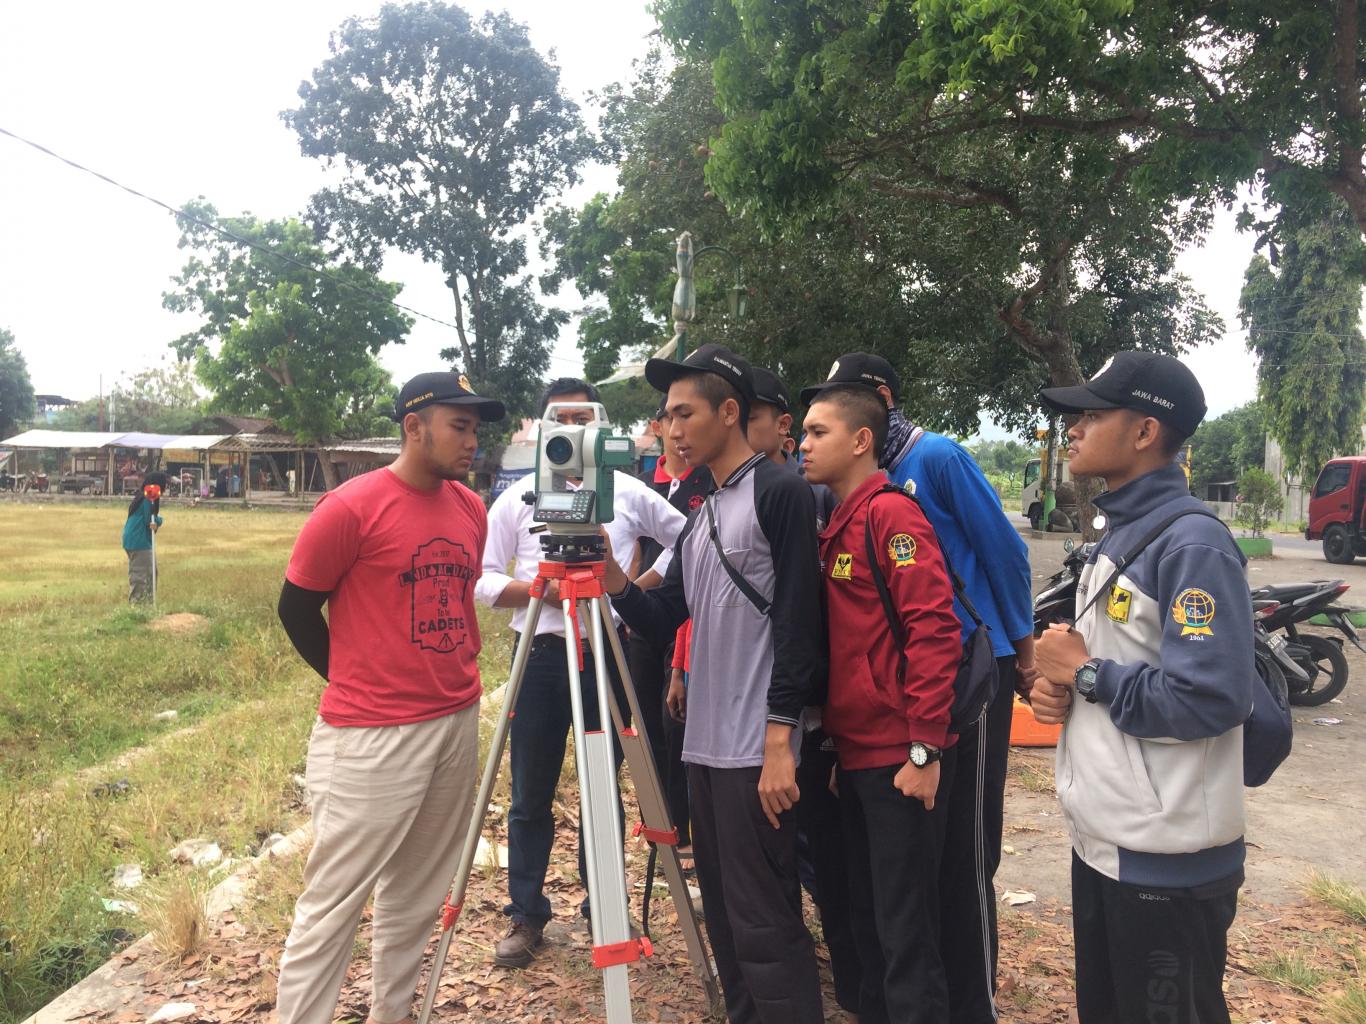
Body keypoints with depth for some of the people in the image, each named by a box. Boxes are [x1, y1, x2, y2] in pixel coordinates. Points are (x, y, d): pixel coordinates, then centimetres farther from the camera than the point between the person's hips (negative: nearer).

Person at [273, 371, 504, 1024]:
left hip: (459, 721, 7)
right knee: (334, 901, 2)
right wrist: (356, 682, 4)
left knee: (417, 891, 17)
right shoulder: (352, 507, -13)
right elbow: (296, 608, -4)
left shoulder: (471, 509, 6)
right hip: (371, 734, -6)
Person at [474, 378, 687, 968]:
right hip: (539, 655, 0)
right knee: (531, 795, 8)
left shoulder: (629, 492, 5)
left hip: (609, 652, 0)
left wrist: (639, 587, -2)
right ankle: (526, 915, 23)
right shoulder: (517, 499, 5)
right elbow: (482, 579, 2)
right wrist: (536, 589, -16)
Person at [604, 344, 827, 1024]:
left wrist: (780, 741, -18)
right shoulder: (699, 516, 16)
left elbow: (797, 624, -15)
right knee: (724, 916, 16)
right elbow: (664, 624, 14)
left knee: (764, 925, -3)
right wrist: (614, 579, -4)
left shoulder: (780, 493, -9)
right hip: (703, 744, 8)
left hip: (755, 750, -8)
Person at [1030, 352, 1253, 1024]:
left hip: (1166, 860, -9)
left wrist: (1085, 672, -18)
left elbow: (1212, 700, -28)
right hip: (1099, 837, 9)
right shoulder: (1115, 536, 10)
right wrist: (1059, 686, -1)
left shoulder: (1192, 543, -19)